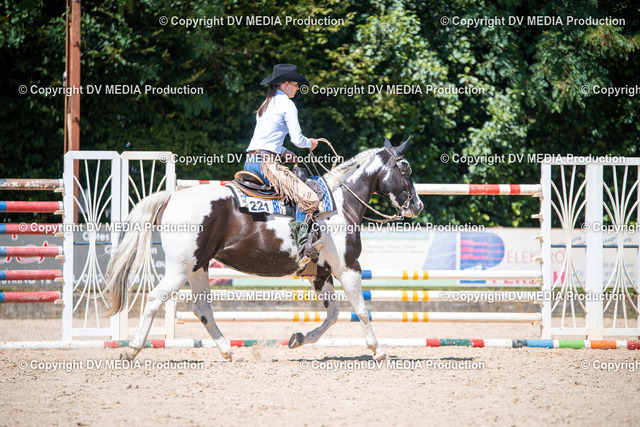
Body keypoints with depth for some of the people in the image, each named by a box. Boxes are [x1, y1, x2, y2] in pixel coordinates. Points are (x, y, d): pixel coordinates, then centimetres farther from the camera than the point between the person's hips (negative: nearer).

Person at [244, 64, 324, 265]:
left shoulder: (265, 105, 23)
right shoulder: (287, 104, -3)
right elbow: (297, 139, -8)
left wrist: (283, 152, 21)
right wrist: (310, 143, 12)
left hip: (250, 163, 10)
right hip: (266, 163, -10)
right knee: (310, 199, -18)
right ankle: (304, 247, -27)